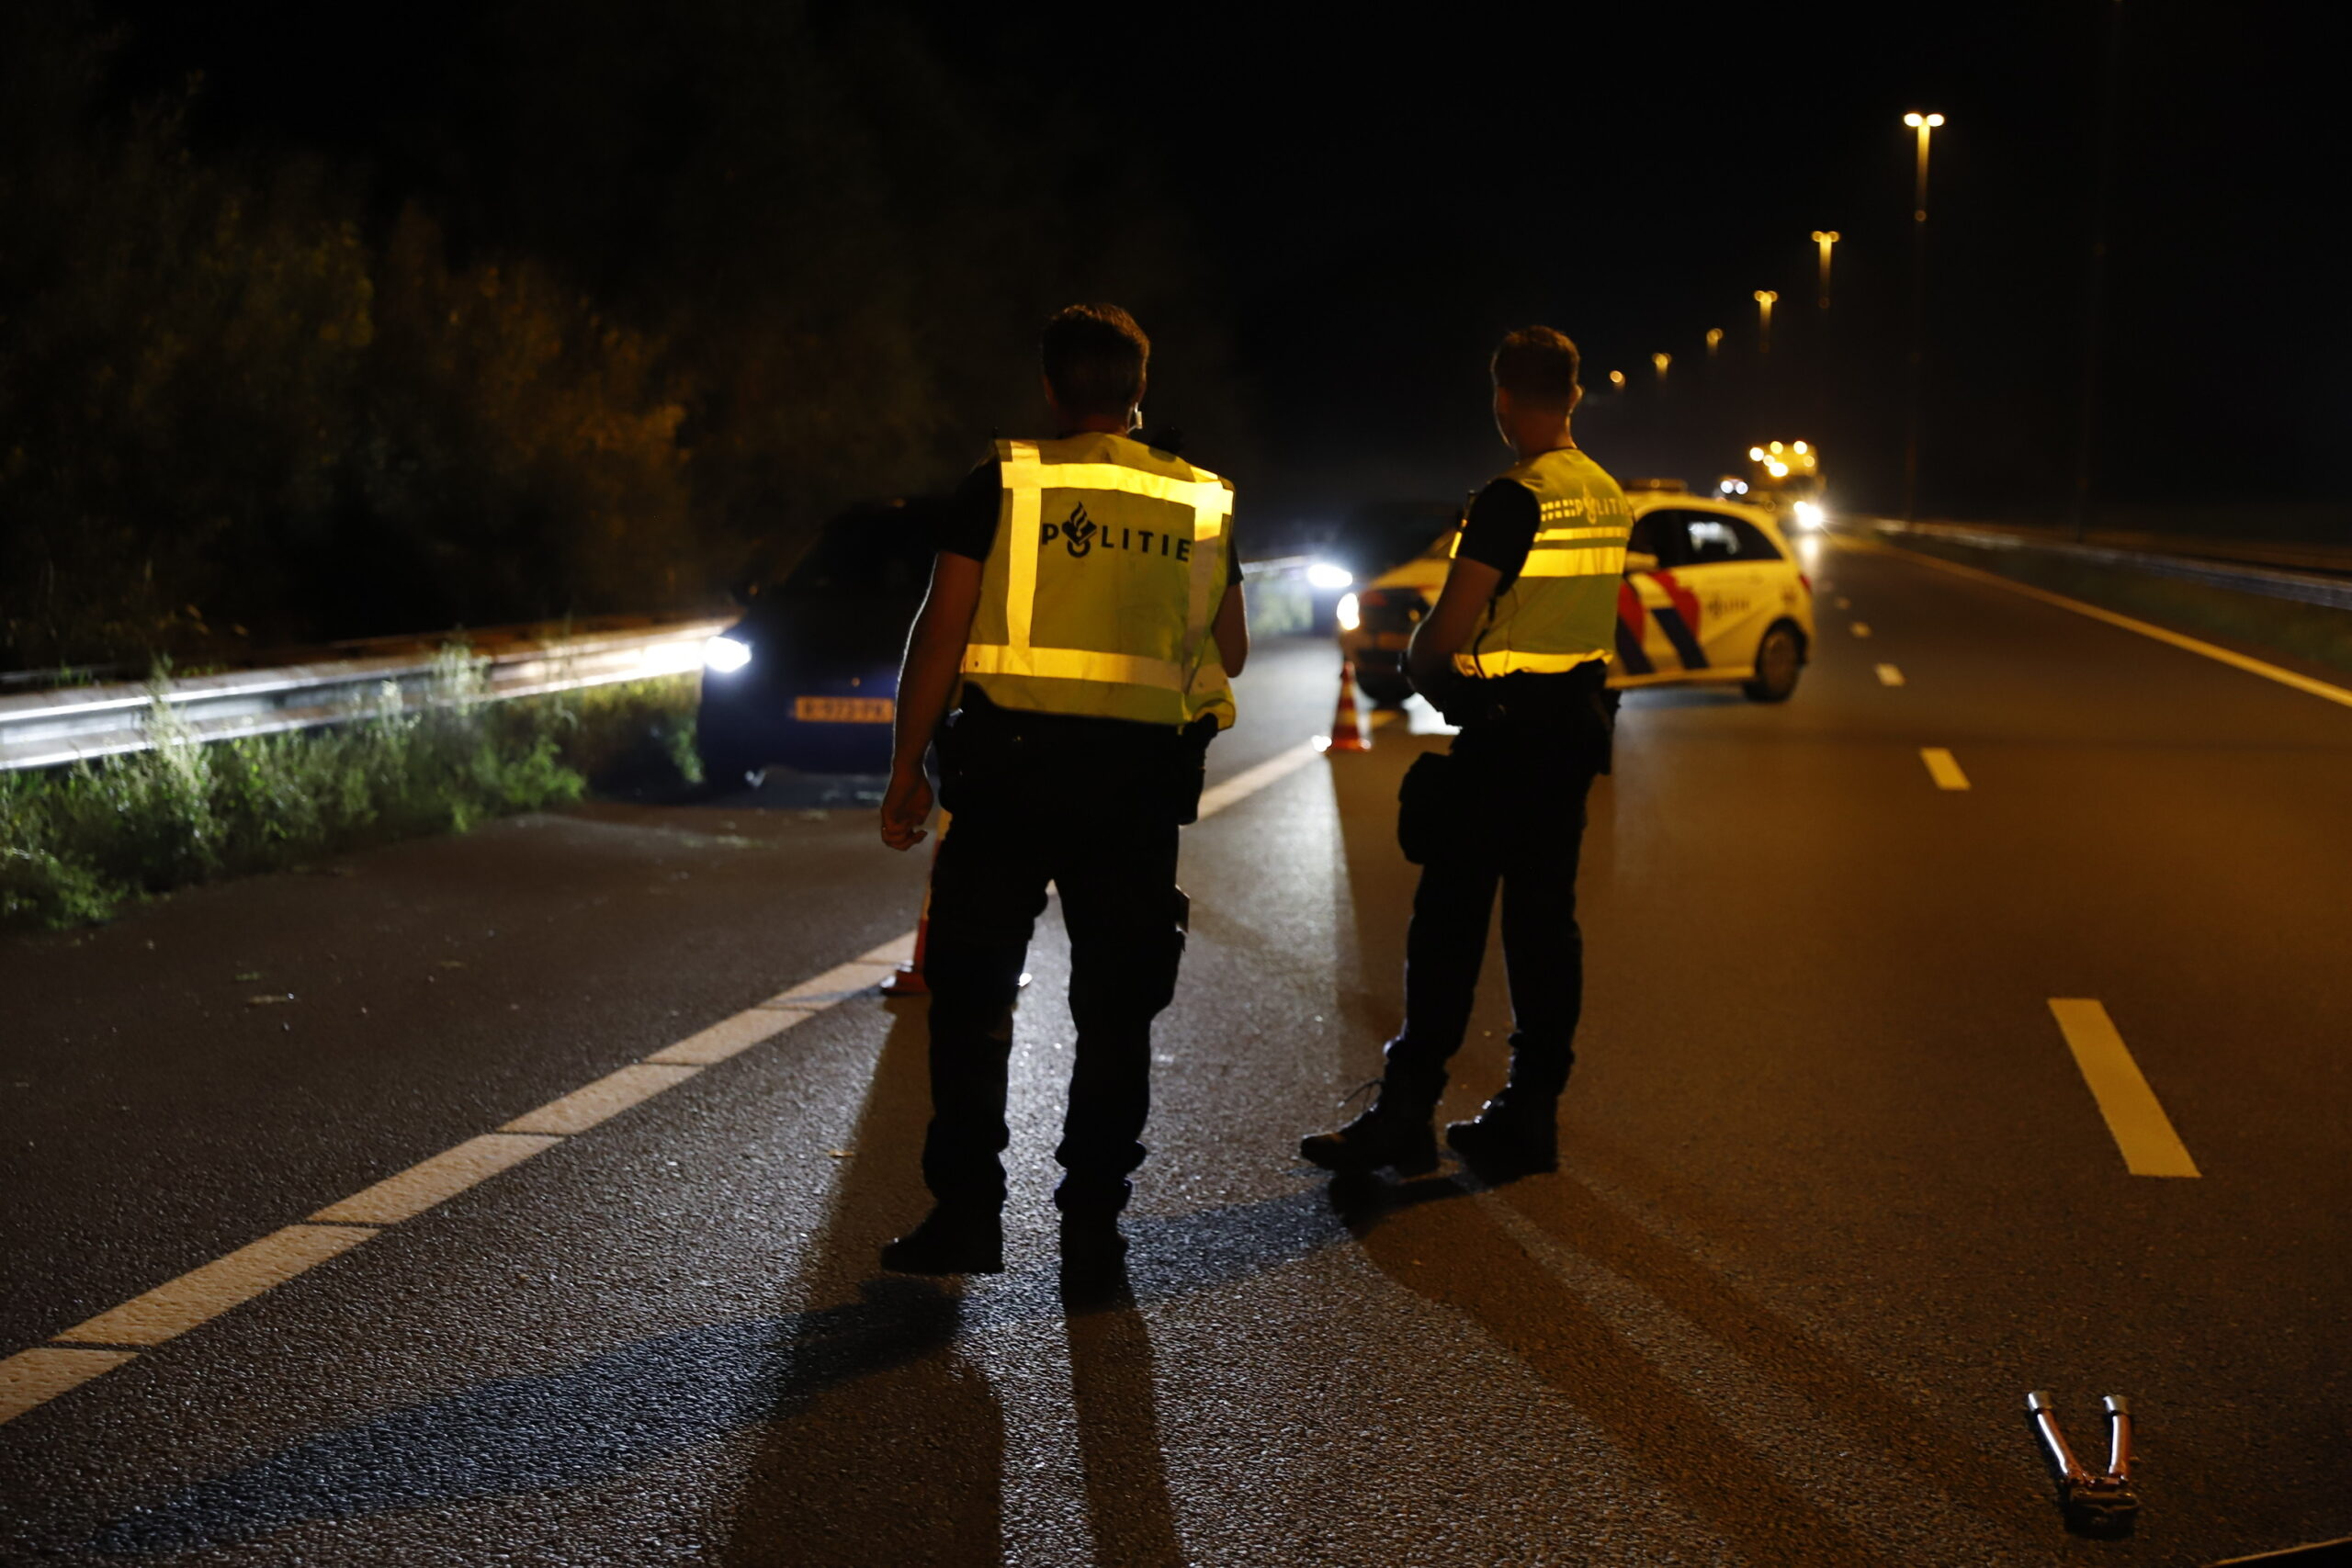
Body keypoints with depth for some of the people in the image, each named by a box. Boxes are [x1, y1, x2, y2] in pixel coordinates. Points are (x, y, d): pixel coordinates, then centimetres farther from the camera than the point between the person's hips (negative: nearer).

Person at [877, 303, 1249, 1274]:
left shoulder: (1002, 485, -2)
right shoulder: (1201, 502, 8)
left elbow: (940, 633, -5)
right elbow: (1230, 655, 15)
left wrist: (907, 769, 0)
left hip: (1009, 766, -2)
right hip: (1141, 778, 3)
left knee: (972, 999, 5)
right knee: (1116, 1010, 11)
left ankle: (968, 1214, 2)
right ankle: (1092, 1217, 13)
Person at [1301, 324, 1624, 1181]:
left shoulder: (1513, 499, -16)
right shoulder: (1609, 497, 9)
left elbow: (1446, 630, -19)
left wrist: (1419, 660, 3)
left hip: (1507, 727, -8)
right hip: (1579, 718, 8)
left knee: (1451, 917, -3)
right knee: (1544, 917, 10)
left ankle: (1405, 1115, 1)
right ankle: (1530, 1114, 15)